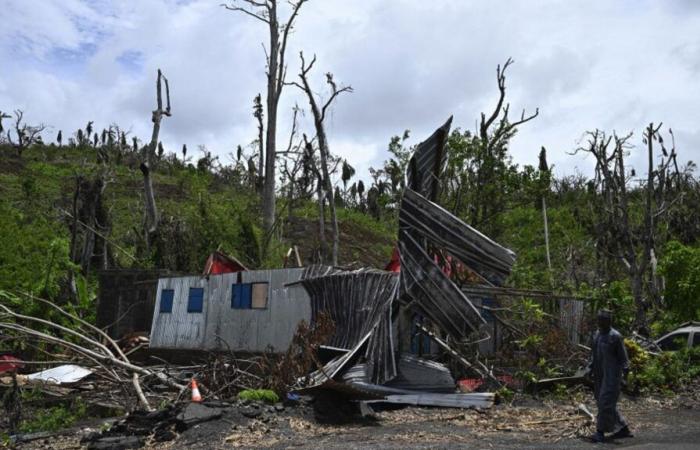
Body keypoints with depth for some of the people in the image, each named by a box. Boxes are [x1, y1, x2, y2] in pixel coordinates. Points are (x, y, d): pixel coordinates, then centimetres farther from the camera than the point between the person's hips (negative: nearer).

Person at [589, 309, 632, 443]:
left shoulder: (615, 336, -11)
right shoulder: (598, 334, 11)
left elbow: (623, 357, -10)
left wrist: (625, 373, -16)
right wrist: (591, 369, 17)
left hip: (611, 376, -8)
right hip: (599, 375, 8)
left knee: (606, 403, -7)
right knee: (602, 402, 13)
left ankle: (600, 432, 0)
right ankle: (623, 429, 26)